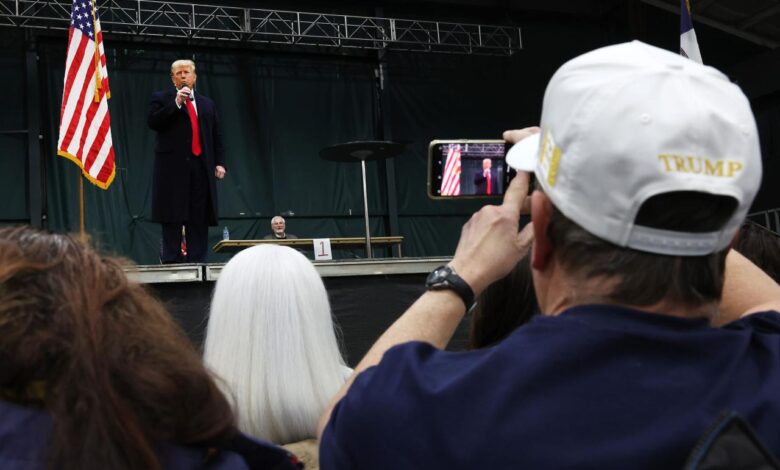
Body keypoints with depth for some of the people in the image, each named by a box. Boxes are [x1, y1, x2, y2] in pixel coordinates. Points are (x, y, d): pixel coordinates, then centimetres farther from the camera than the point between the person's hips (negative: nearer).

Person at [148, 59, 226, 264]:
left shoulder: (207, 103, 20)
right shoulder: (161, 98, 10)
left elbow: (216, 137, 18)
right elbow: (153, 122, -7)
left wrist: (219, 162, 7)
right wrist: (176, 102, -11)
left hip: (201, 168, 3)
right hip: (173, 166, -3)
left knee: (199, 218, 1)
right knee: (172, 218, -4)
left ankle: (197, 261, 4)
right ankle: (171, 261, 0)